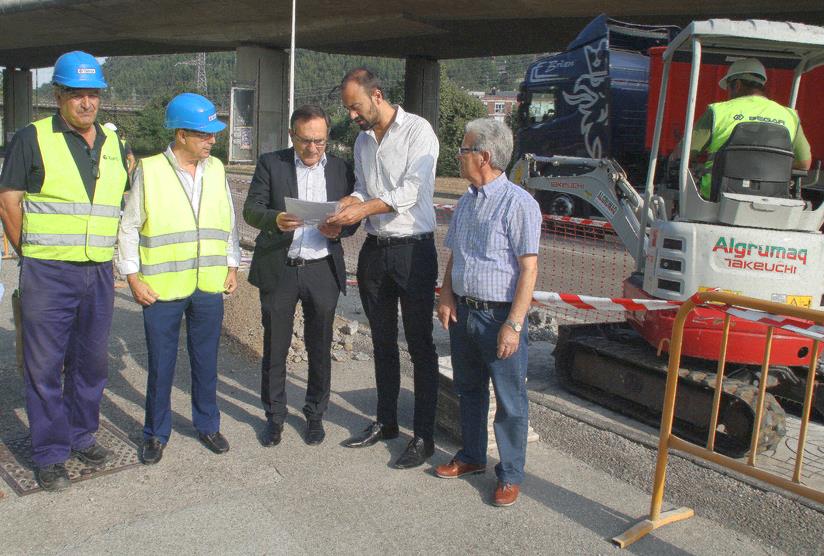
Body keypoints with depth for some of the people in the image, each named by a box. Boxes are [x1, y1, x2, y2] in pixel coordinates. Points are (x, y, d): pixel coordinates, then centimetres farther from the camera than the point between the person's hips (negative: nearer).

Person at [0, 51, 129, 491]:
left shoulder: (114, 146, 10)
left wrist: (111, 254, 12)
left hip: (99, 274, 4)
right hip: (47, 274, -4)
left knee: (91, 362, 14)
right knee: (45, 366, 3)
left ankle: (81, 436, 31)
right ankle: (50, 455, 16)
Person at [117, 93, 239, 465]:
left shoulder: (216, 170, 7)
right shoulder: (149, 171, -5)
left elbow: (228, 222, 15)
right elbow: (128, 227, -1)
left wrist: (232, 266, 11)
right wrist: (133, 278, -4)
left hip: (210, 286, 3)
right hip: (161, 288, -3)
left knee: (206, 361, 14)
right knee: (161, 365, 8)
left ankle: (207, 424, 30)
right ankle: (156, 433, 24)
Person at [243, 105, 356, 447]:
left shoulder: (340, 169, 6)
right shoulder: (271, 163, 2)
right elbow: (251, 210, -4)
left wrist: (339, 228, -15)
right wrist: (275, 220, -25)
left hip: (323, 270, 1)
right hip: (278, 270, -1)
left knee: (320, 348, 9)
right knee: (274, 347, 7)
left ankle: (315, 414, 27)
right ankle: (274, 415, 24)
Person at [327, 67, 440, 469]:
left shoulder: (417, 131, -9)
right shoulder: (362, 140, 14)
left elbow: (411, 190, -18)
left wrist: (364, 209, -25)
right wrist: (343, 207, -3)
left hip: (413, 250, -7)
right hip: (374, 250, 7)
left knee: (419, 345, -1)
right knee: (383, 342, 15)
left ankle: (424, 436, 8)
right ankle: (386, 422, 28)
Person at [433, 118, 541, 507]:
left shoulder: (518, 204, -14)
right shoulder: (467, 202, 11)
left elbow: (528, 269, -17)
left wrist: (513, 325, -20)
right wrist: (446, 296, 4)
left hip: (499, 316, -7)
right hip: (463, 312, 8)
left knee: (510, 401, 5)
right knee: (469, 391, 20)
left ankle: (510, 476, 20)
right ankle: (471, 456, 38)